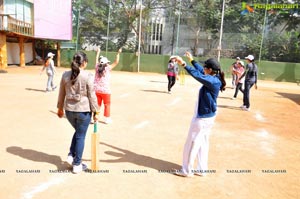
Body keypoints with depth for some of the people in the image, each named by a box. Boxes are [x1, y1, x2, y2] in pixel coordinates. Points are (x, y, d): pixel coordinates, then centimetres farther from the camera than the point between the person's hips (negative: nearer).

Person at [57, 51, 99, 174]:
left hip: (69, 110, 5)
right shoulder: (88, 76, -13)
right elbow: (92, 96, -11)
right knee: (80, 136, 8)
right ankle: (77, 165, 18)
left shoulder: (65, 75, 0)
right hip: (84, 110, -4)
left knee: (78, 132, 28)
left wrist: (60, 108, 20)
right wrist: (95, 112, -2)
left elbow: (62, 94, 7)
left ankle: (71, 156, 23)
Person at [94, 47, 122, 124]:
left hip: (96, 90, 5)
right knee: (107, 104, 11)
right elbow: (116, 62, -9)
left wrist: (98, 52, 33)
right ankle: (107, 118, 15)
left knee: (97, 104, 16)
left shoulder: (97, 68, 1)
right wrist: (118, 53, -1)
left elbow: (97, 60, 19)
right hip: (105, 90, -4)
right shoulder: (107, 69, -11)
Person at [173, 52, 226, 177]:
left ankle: (187, 170, 16)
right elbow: (200, 71, 19)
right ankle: (202, 169, 28)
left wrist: (183, 64, -35)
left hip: (203, 118, -10)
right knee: (203, 143, 17)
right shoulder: (214, 79, 5)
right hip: (208, 116, 10)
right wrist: (192, 60, 24)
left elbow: (197, 75, -35)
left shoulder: (213, 81, -22)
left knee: (192, 143, 2)